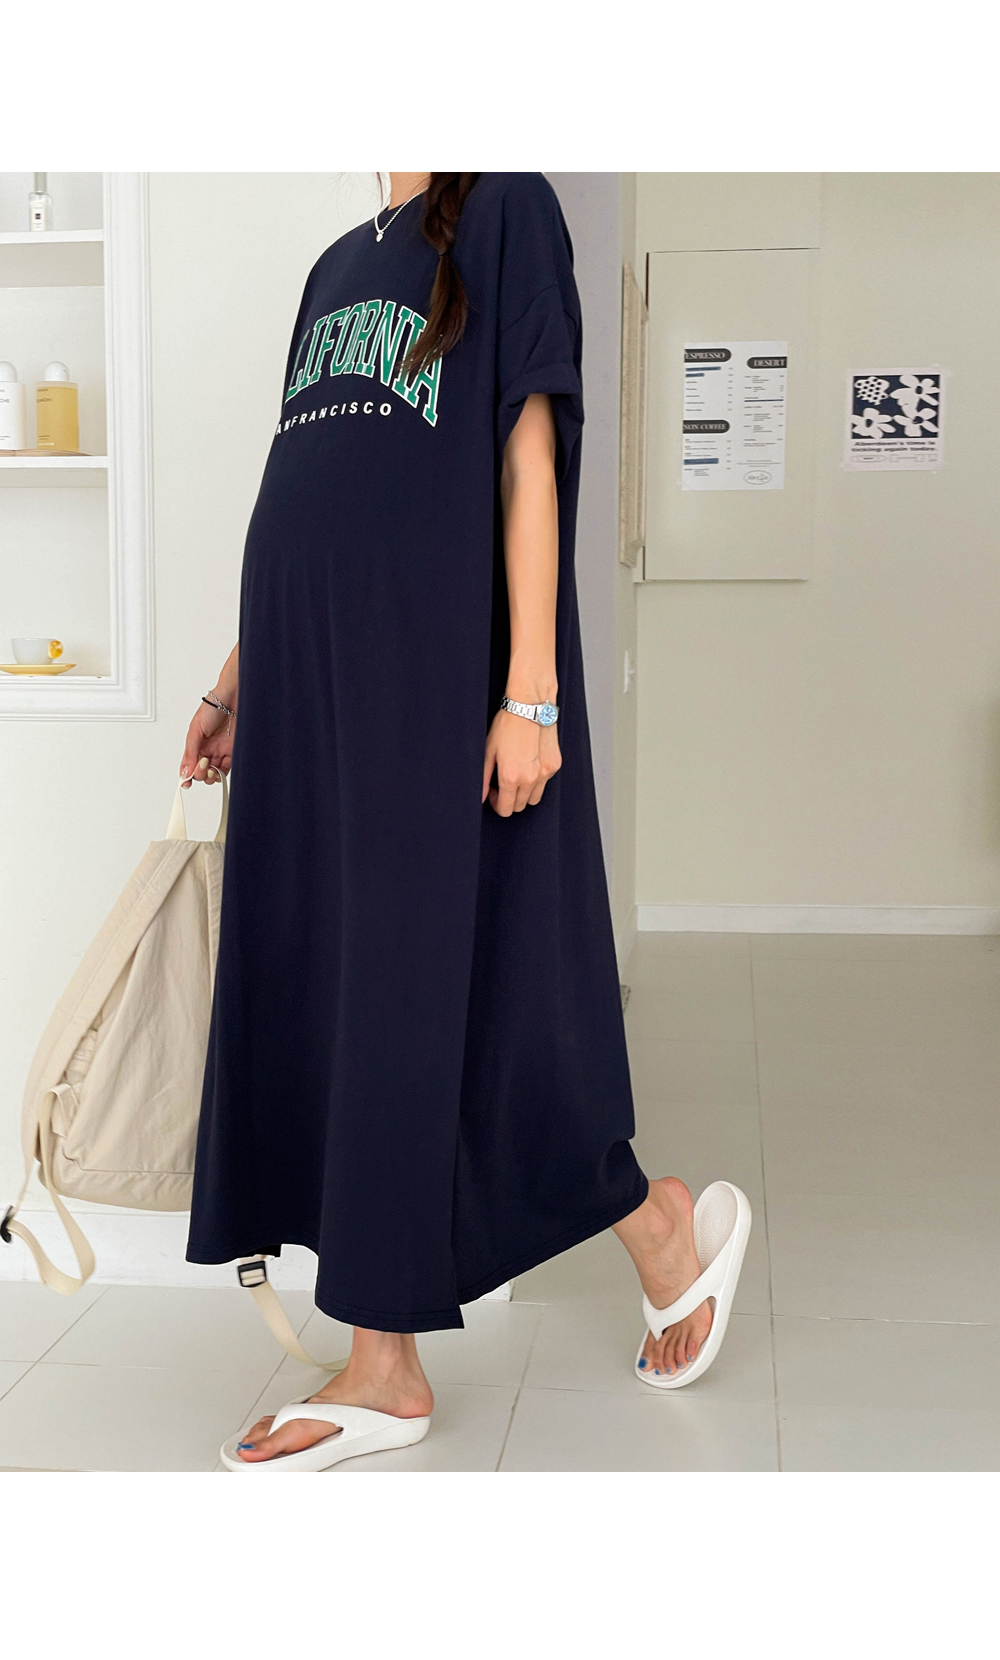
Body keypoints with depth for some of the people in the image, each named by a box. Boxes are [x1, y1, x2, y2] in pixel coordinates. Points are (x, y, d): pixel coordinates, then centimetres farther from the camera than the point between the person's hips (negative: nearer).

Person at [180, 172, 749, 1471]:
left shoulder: (505, 209, 1)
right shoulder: (339, 263, 21)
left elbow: (530, 456, -9)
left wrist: (529, 695, -15)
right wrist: (238, 682, 18)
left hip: (434, 665, -7)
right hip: (312, 673, 8)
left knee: (428, 980, -4)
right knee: (318, 985, 4)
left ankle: (662, 1227, 19)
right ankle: (384, 1369, 13)